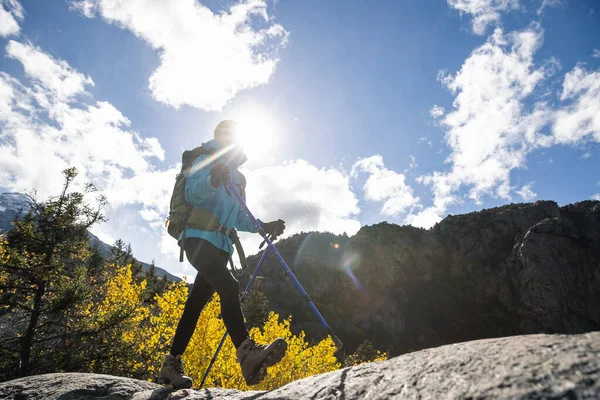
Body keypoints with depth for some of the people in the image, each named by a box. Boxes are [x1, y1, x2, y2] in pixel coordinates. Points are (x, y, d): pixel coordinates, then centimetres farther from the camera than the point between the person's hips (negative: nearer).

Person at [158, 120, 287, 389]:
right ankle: (247, 353, -39)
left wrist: (263, 226, 5)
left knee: (196, 304, 9)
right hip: (199, 238, -8)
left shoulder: (237, 177, 24)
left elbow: (239, 218, 21)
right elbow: (192, 194, -15)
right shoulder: (206, 160, 3)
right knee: (229, 287, -29)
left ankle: (172, 363, 19)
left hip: (221, 246, 8)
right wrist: (213, 179, -34)